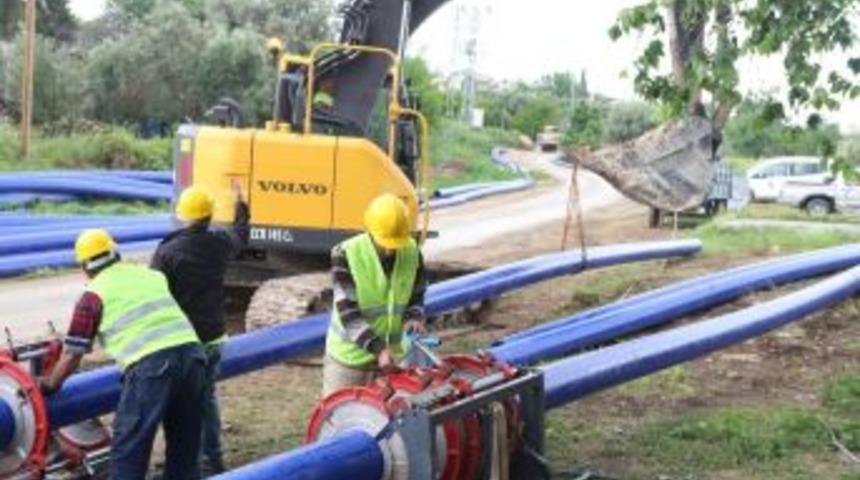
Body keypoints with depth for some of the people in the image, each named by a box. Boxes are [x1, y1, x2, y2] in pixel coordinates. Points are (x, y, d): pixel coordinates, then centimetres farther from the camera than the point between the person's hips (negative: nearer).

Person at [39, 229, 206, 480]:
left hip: (151, 365, -6)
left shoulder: (95, 294, 8)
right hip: (192, 352, 6)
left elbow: (73, 354, 10)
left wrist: (48, 385, 25)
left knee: (128, 451, 3)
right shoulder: (154, 275, 22)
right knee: (185, 445, 20)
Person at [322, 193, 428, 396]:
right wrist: (378, 348, -29)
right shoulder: (346, 255, -18)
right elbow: (348, 313, -20)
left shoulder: (412, 251, -4)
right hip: (349, 354, -3)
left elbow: (416, 294, 11)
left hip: (392, 354, 4)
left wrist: (414, 318, -11)